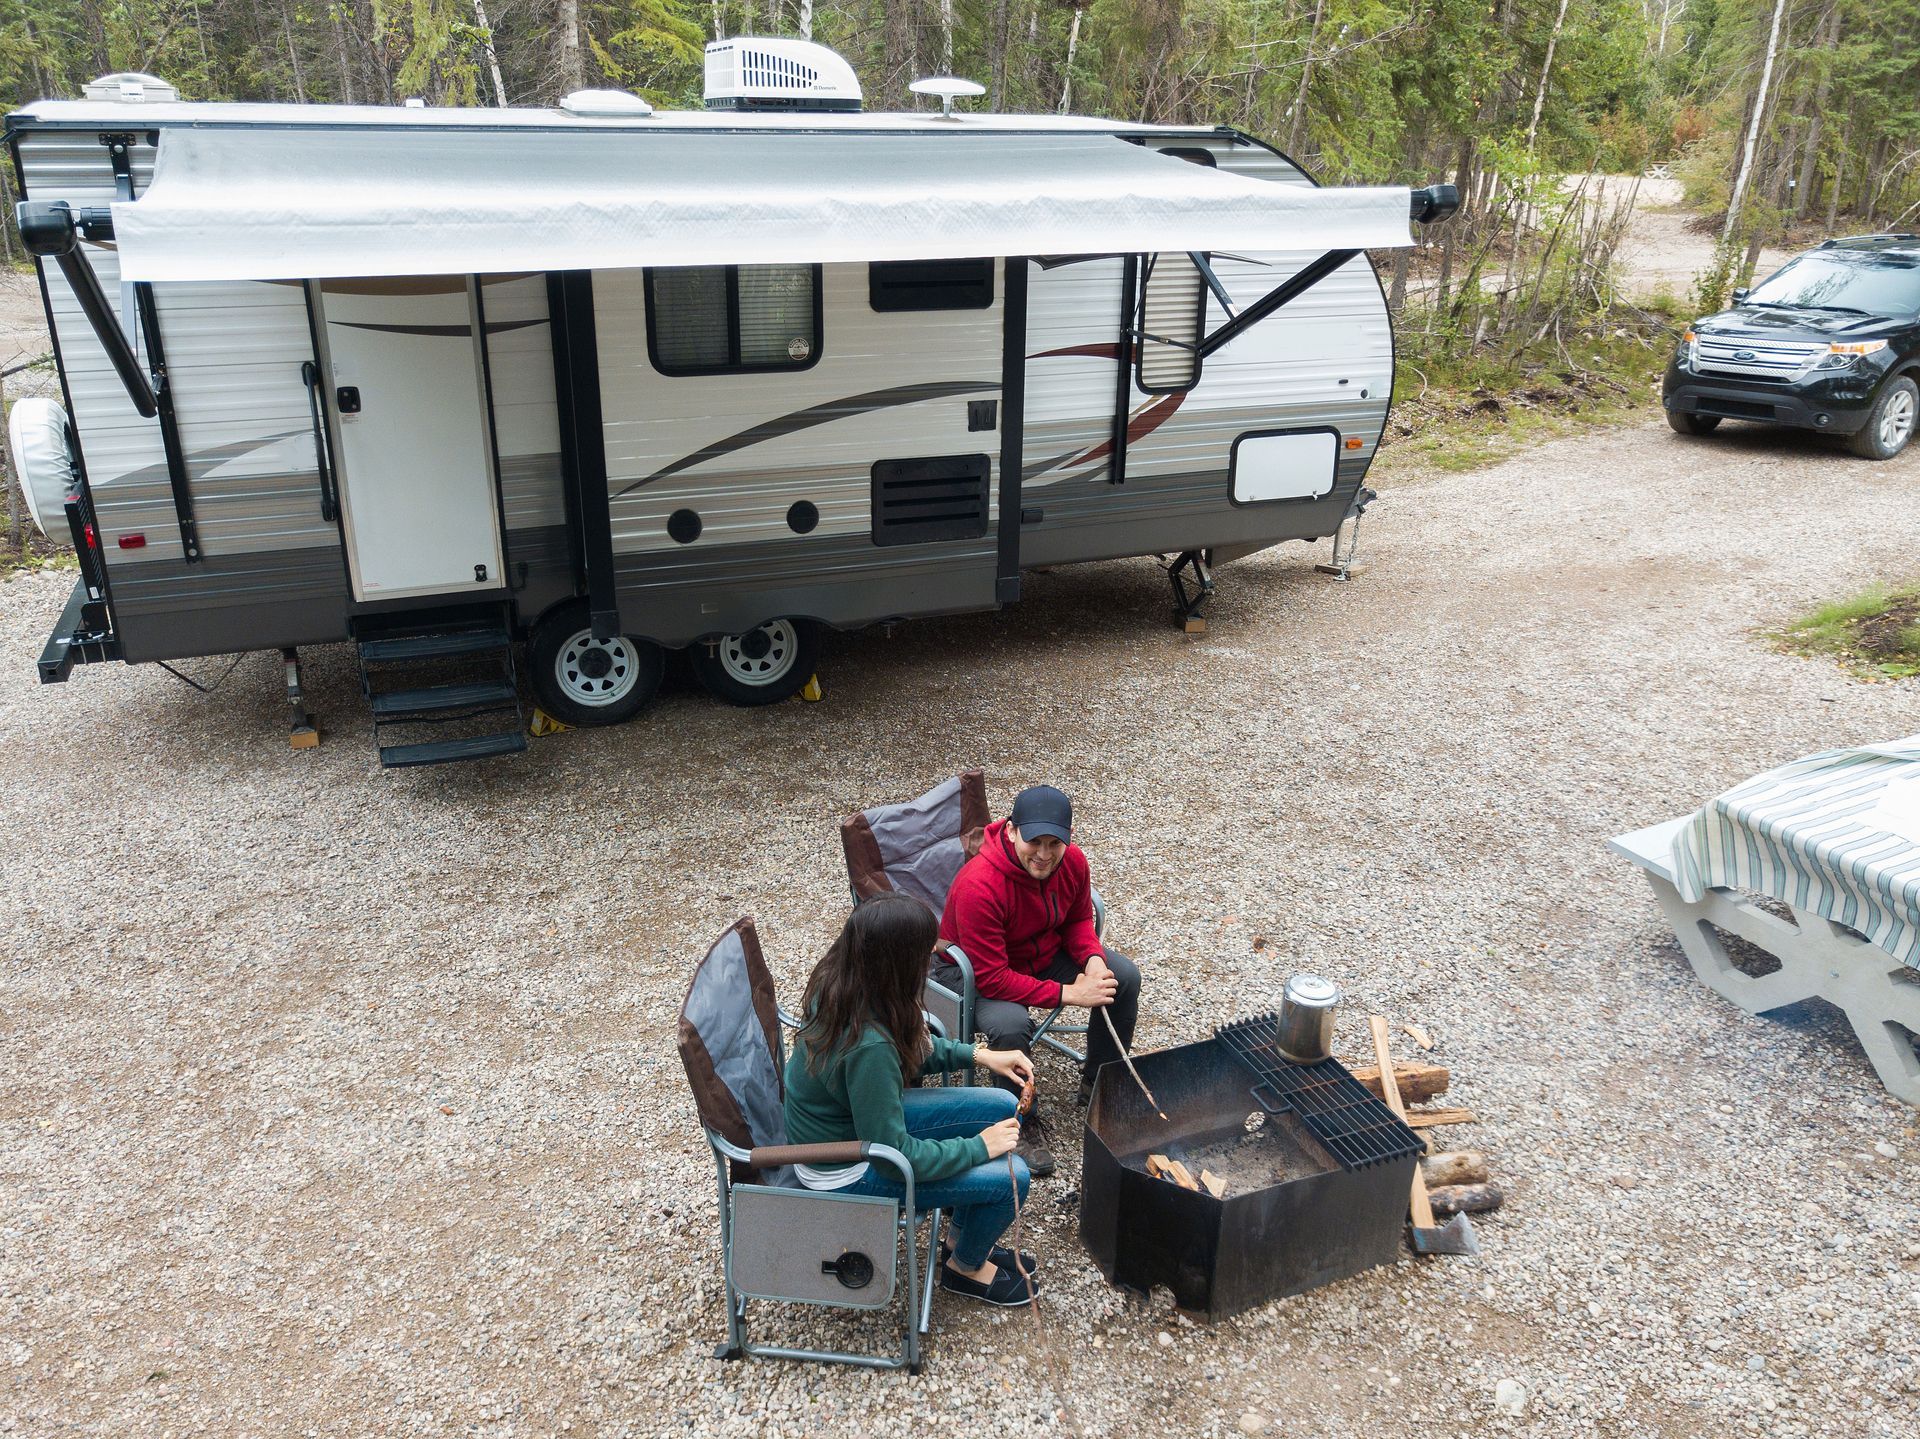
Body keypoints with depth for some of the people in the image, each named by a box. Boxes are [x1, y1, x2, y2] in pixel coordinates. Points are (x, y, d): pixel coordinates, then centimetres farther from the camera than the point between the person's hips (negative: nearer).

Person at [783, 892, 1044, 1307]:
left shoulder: (838, 984, -12)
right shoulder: (868, 1047, -37)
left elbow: (911, 1050, 9)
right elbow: (898, 1156, -27)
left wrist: (977, 1055, 1)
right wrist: (978, 1146, -15)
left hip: (857, 1118, 8)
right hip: (846, 1173, -8)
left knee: (1003, 1108, 7)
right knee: (1010, 1176, -8)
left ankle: (967, 1241, 26)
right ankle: (965, 1267, 23)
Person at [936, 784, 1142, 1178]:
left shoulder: (1072, 861, -16)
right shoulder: (979, 885, -37)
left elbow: (1078, 919, 4)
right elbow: (991, 978, -34)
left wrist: (1094, 960, -18)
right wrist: (1067, 994, -32)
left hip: (1046, 953, 7)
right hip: (974, 972, -7)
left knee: (1125, 977, -4)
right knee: (1011, 1025, -35)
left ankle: (1099, 1084, 17)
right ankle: (1022, 1125, -7)